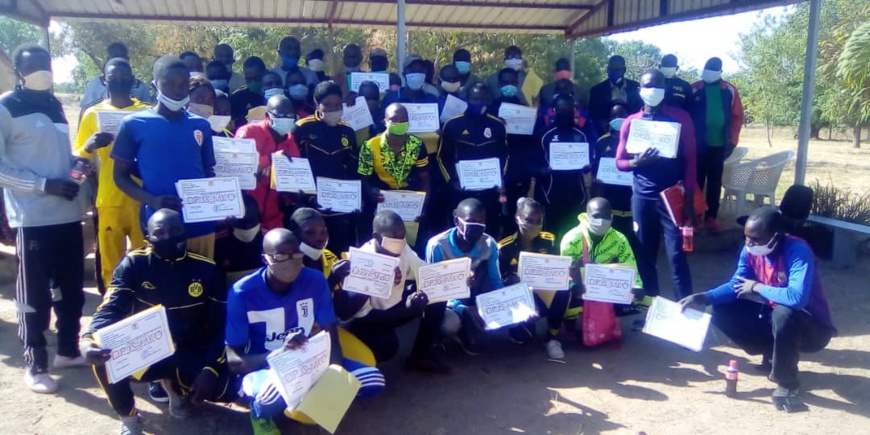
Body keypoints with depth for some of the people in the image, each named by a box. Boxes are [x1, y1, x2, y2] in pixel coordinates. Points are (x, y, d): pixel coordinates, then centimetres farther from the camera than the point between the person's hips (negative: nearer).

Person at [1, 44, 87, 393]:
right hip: (33, 217, -6)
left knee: (72, 288, 13)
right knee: (35, 295, 1)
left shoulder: (55, 105, 16)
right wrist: (44, 185, -18)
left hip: (68, 213, 6)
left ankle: (68, 350, 28)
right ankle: (35, 365, 12)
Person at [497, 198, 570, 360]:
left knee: (563, 289, -32)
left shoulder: (549, 240, -2)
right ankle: (520, 325, 14)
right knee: (522, 336, -27)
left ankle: (552, 337, -13)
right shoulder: (505, 247, -9)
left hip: (544, 294, 2)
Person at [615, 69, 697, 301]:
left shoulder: (680, 118, 1)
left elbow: (690, 160, 0)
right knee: (645, 255, 8)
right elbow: (619, 162, 8)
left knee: (676, 255, -5)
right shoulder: (631, 122, 7)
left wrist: (689, 198, -7)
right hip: (642, 197, 3)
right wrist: (636, 162, -15)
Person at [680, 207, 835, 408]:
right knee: (722, 310, -6)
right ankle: (773, 353, 10)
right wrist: (702, 298, -16)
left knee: (783, 314, -39)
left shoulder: (798, 251, -29)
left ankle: (786, 383, -16)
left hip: (813, 327, -6)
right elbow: (736, 285, -1)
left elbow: (797, 297, -43)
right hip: (773, 317, 7)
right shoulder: (751, 250, -10)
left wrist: (757, 287, -27)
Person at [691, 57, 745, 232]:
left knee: (715, 181, 8)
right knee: (696, 180, 3)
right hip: (698, 143, -2)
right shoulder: (694, 89, -2)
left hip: (719, 144, 2)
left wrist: (732, 141, 0)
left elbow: (737, 116, 6)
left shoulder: (730, 90, 4)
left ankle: (711, 216, 15)